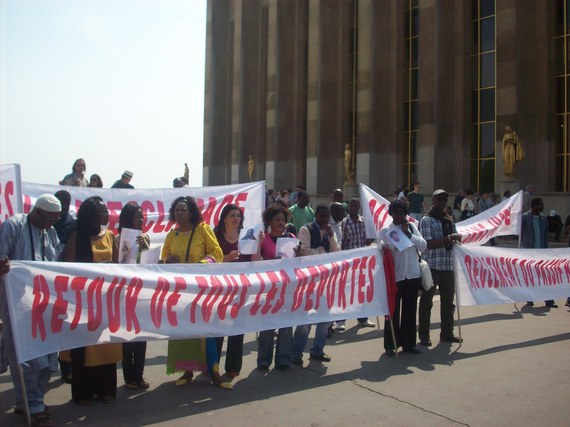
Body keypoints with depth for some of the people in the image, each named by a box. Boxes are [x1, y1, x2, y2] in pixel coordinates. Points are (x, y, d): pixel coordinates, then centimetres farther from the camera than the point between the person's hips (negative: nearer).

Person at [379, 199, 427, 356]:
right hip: (395, 276, -3)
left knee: (410, 311, 11)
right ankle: (390, 345, 13)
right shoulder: (385, 231, 1)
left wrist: (408, 234, -8)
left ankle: (408, 343, 23)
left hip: (413, 275, 3)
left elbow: (423, 246, 0)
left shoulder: (412, 227, 9)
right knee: (393, 311, 2)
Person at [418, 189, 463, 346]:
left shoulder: (449, 221, 15)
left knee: (448, 300, 14)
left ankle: (447, 333, 27)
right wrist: (449, 238, -17)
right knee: (427, 301, 1)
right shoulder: (426, 220, -5)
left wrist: (454, 241, -6)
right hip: (431, 266, -6)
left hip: (448, 266, 6)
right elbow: (429, 244, -14)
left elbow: (455, 240, 17)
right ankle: (424, 336, 9)